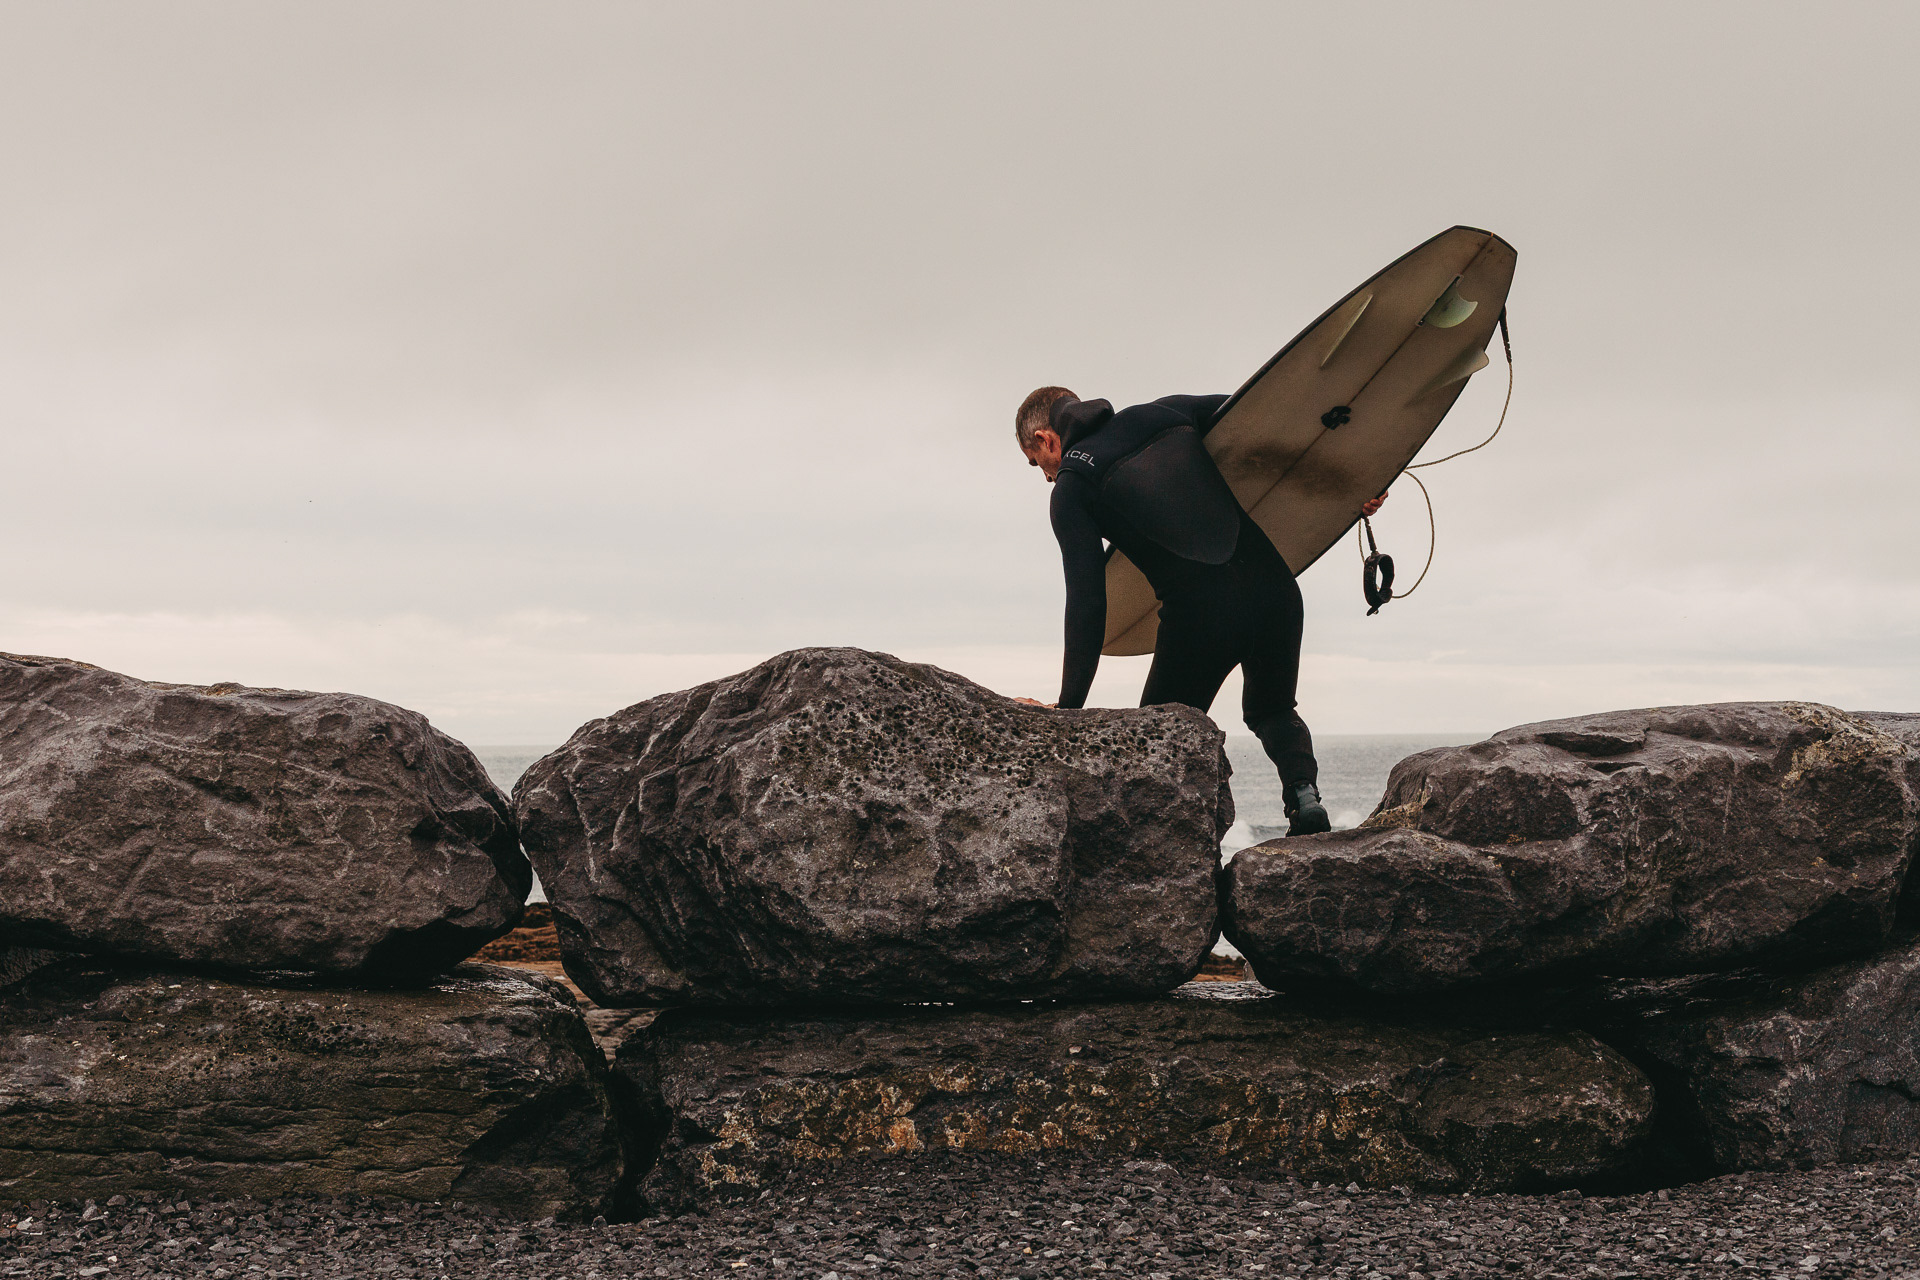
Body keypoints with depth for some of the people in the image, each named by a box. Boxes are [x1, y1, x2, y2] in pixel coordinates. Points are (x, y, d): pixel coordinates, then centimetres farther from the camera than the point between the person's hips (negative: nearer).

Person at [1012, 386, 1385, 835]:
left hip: (1199, 612, -5)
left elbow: (1087, 599, -5)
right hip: (1273, 587, 5)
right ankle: (1303, 790, 1)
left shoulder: (1071, 486, 4)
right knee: (1271, 711, 29)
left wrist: (1069, 706, -3)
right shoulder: (1164, 412, 18)